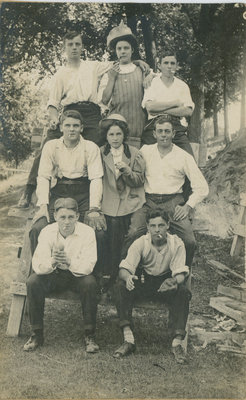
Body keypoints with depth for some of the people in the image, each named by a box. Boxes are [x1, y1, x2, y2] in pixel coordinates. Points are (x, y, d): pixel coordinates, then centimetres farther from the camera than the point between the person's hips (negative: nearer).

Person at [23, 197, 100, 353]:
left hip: (77, 274, -1)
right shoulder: (47, 232, -13)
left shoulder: (87, 232, -17)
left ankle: (90, 336, -18)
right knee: (33, 282, -25)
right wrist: (52, 261, -44)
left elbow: (88, 266, -25)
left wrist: (70, 262, -46)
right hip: (53, 275, 2)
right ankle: (37, 334, -9)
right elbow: (37, 265, -21)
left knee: (90, 283, -32)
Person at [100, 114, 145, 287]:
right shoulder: (101, 153, 8)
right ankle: (112, 277, 4)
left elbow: (140, 181, 3)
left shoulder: (134, 153, 6)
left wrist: (127, 170, -15)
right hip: (111, 204, 0)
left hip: (132, 203, 0)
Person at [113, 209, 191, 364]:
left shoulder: (177, 244, -14)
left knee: (183, 292, -32)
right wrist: (128, 278, -46)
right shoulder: (140, 243, -15)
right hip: (143, 280, 1)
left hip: (166, 281, 0)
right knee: (121, 286, -29)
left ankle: (177, 342, -30)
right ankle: (129, 340, -30)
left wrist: (174, 281, -44)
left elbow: (181, 273, -18)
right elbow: (124, 268, -21)